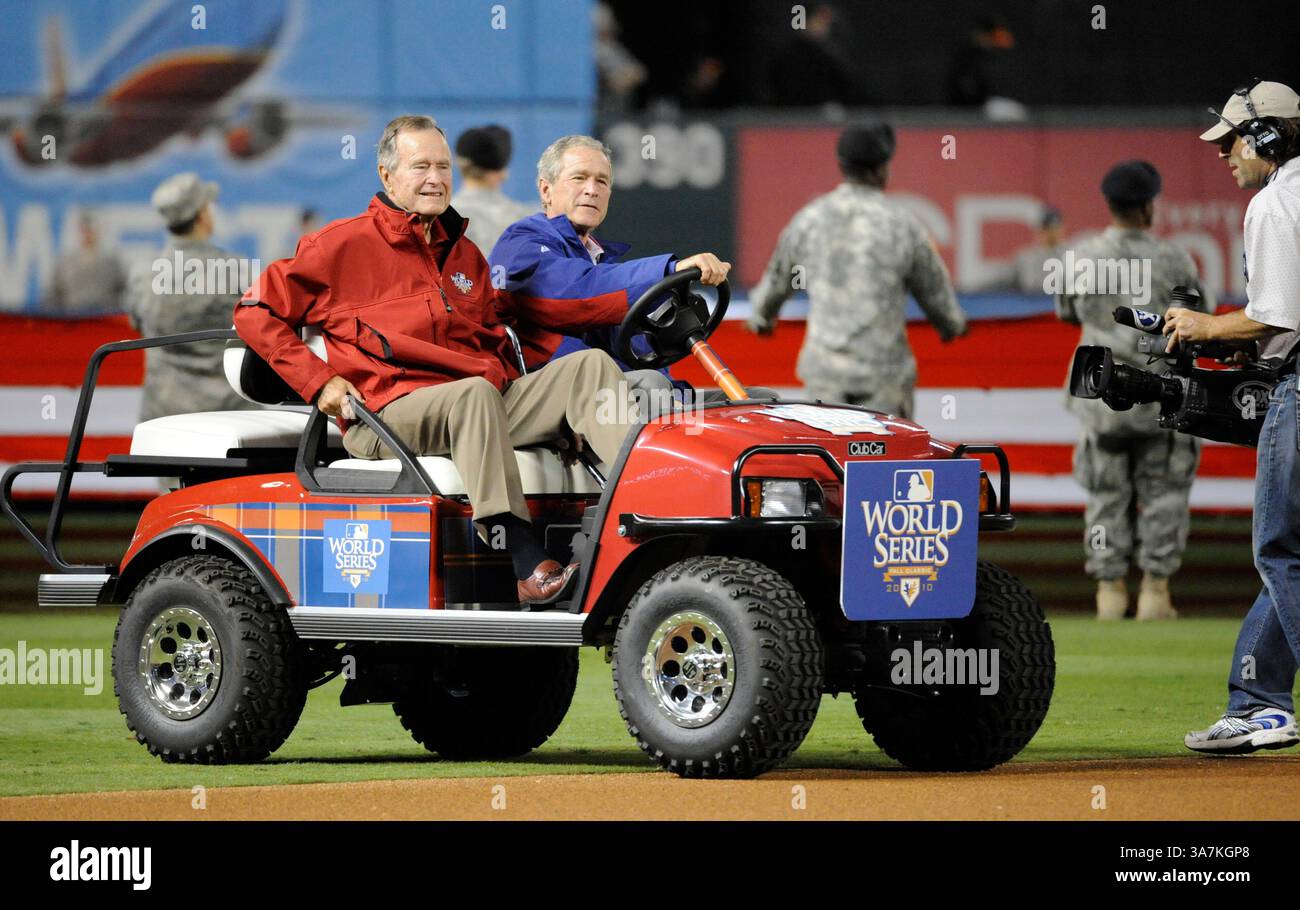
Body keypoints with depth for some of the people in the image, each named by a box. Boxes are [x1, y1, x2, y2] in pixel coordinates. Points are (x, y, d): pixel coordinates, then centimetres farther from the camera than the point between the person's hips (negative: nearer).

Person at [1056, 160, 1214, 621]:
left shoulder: (1085, 258, -7)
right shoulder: (1172, 261, -11)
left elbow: (1068, 311, 11)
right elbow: (1201, 311, 6)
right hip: (1162, 395, -1)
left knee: (1107, 496, 12)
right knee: (1163, 494, 9)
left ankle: (1110, 592, 7)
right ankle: (1155, 592, 3)